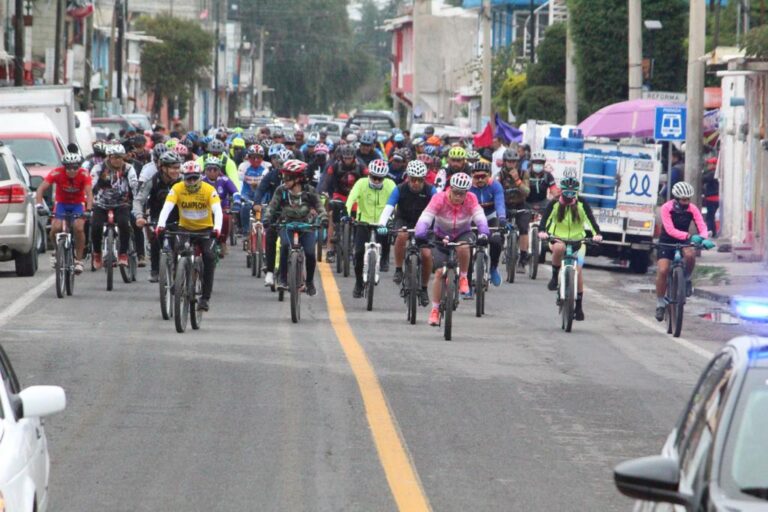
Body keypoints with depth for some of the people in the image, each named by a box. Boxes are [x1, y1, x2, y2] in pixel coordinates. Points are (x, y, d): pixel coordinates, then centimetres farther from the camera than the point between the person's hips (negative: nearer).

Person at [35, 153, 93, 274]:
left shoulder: (84, 175, -24)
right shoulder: (57, 173, -25)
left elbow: (89, 193, -33)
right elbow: (41, 189, -30)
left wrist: (88, 209, -51)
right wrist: (39, 205, -46)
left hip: (78, 203, 0)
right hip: (61, 202, 0)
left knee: (79, 228, -23)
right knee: (56, 228, -22)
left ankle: (78, 260, -8)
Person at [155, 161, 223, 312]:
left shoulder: (209, 190, -17)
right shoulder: (177, 189, -15)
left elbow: (218, 210, -29)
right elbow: (167, 208, -26)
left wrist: (217, 228, -47)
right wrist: (160, 225, -44)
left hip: (205, 229, -1)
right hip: (185, 229, 1)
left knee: (209, 257, -22)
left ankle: (205, 297, -17)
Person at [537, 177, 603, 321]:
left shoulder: (581, 204, -9)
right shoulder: (555, 204, -10)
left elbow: (591, 219, -22)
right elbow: (545, 217, -23)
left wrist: (597, 233, -40)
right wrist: (542, 231, -44)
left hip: (577, 240, 1)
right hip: (557, 239, -1)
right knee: (559, 248, -38)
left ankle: (579, 306, -3)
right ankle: (555, 277, -15)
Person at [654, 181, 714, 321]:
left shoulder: (692, 209, -11)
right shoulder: (666, 208, -20)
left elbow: (702, 226, -17)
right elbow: (670, 230, -29)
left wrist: (703, 238, -40)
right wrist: (689, 236, -42)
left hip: (683, 241, 2)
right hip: (667, 242, -2)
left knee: (690, 254, -33)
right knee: (662, 270, -17)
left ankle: (687, 279, -5)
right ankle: (660, 303, -1)